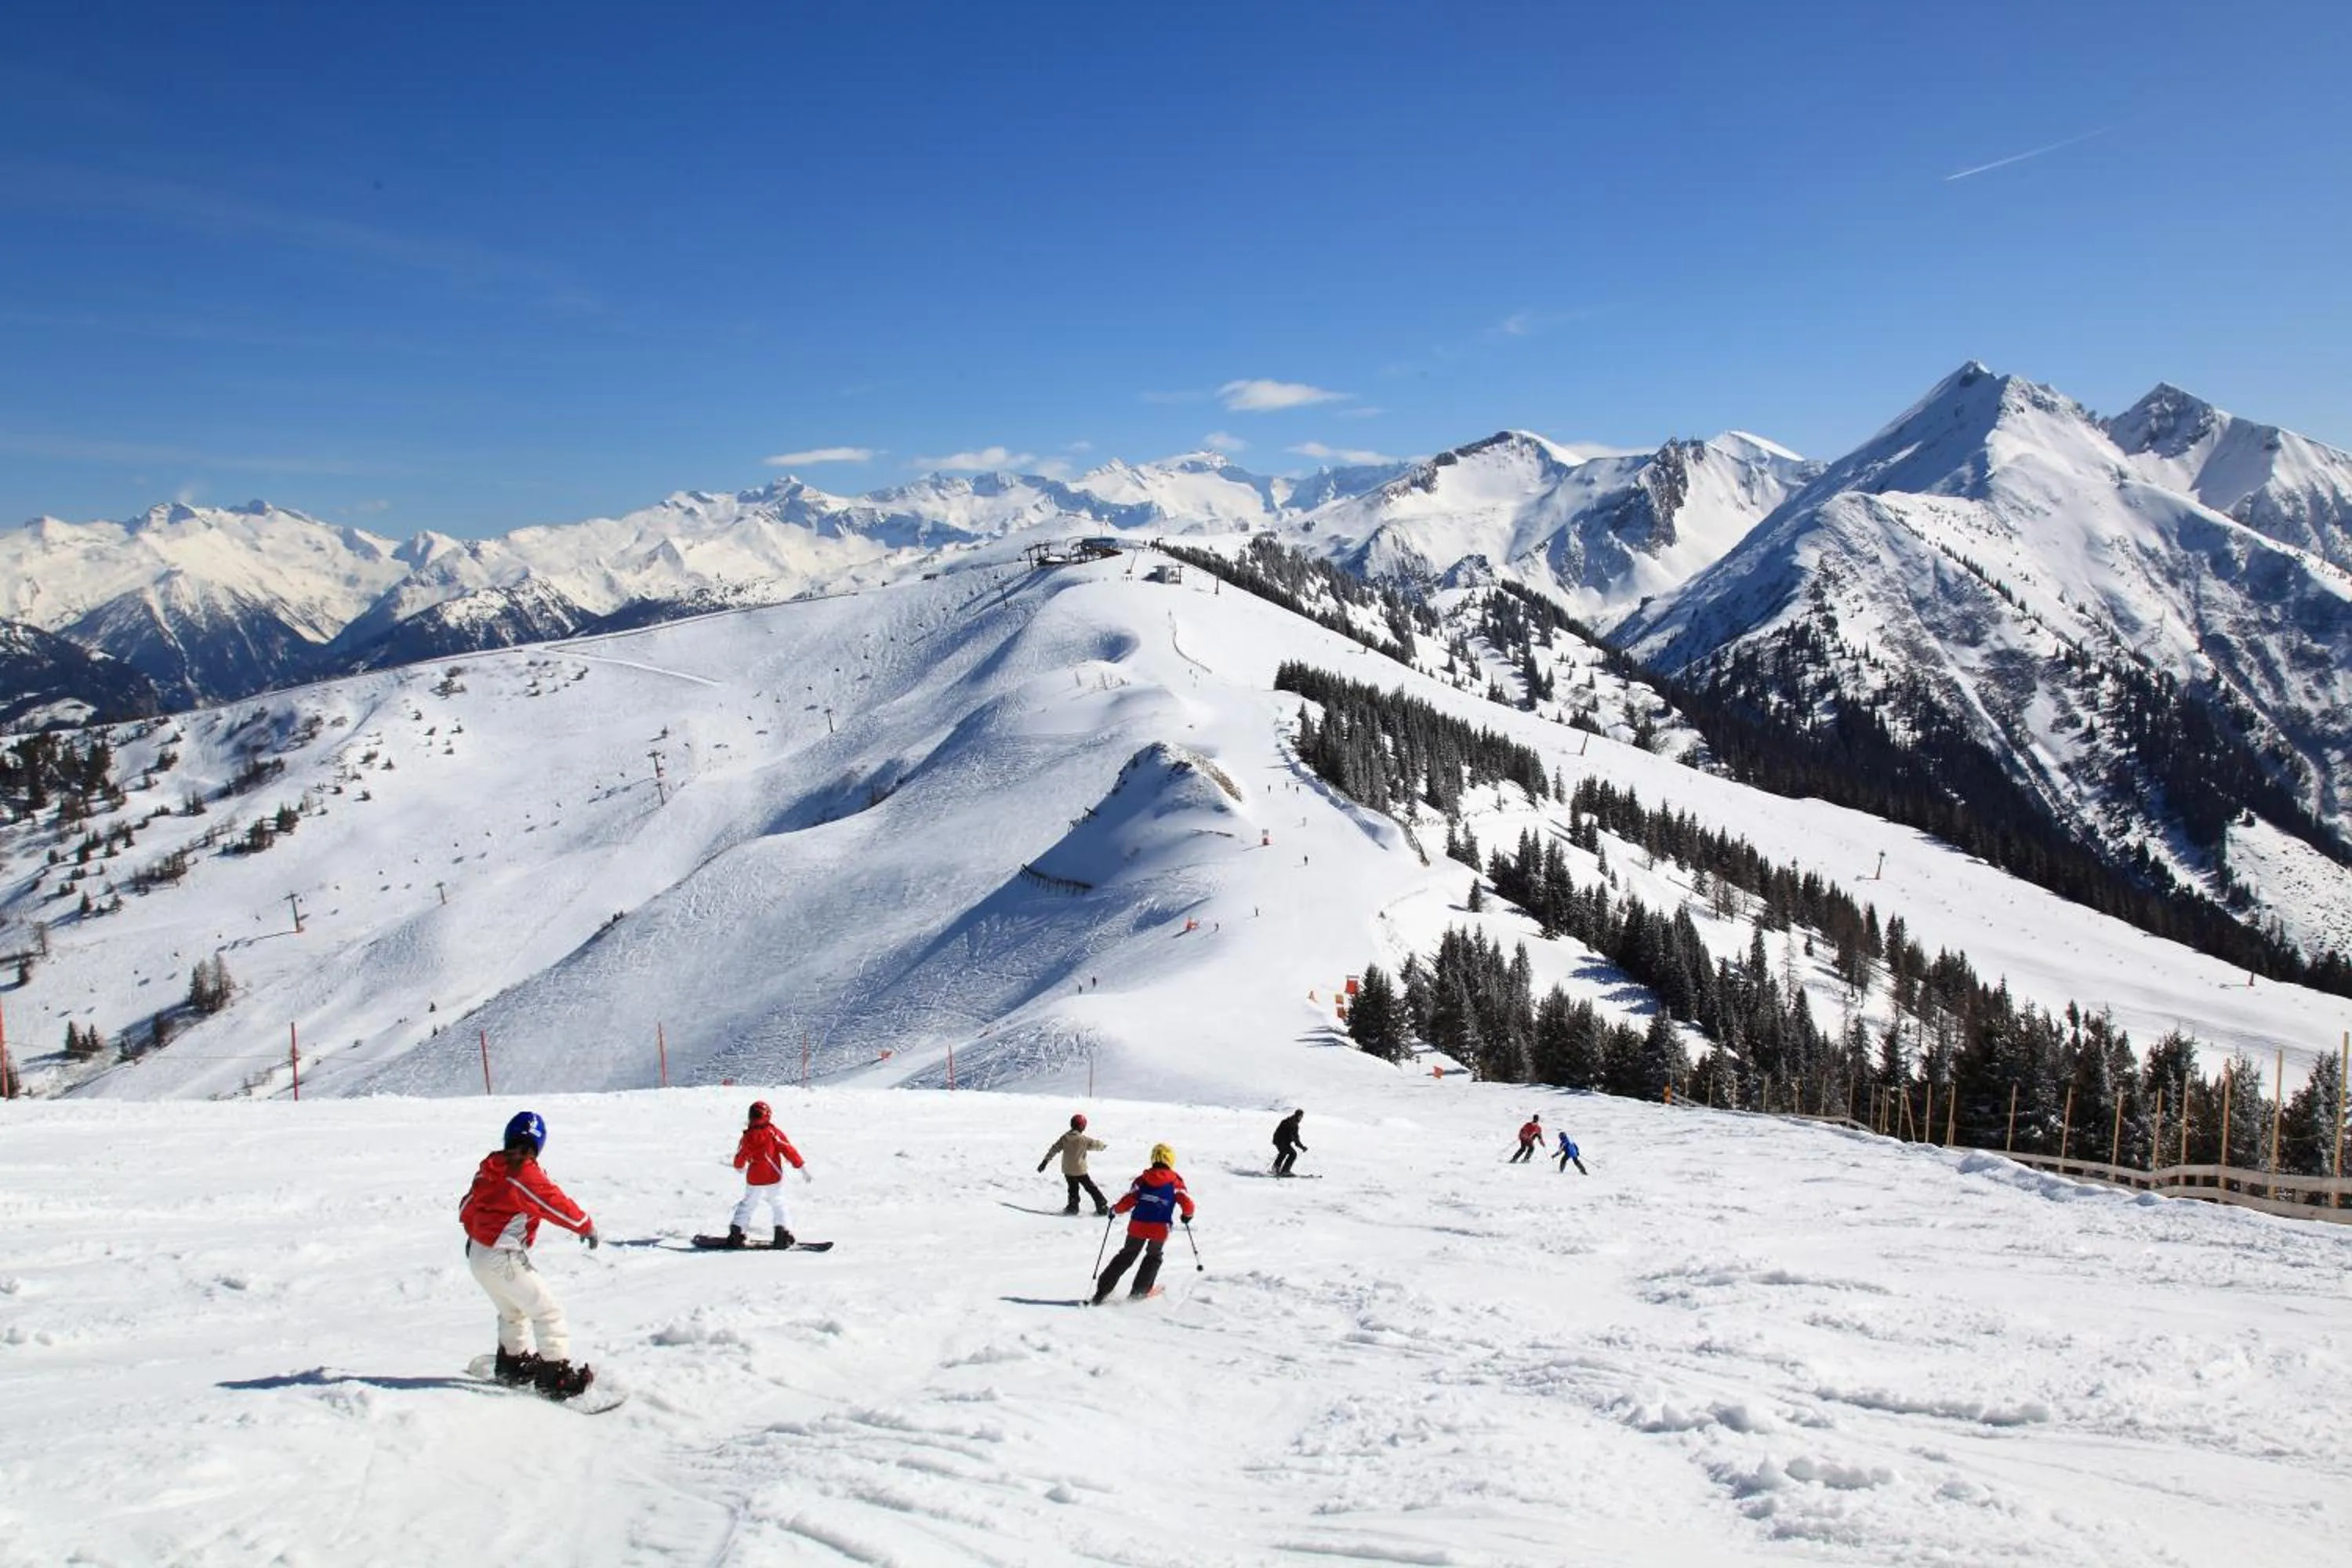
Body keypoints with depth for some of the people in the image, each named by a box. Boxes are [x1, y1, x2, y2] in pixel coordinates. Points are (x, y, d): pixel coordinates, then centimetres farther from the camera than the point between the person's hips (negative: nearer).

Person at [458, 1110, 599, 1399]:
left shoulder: (487, 1170, 4)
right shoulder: (527, 1176, -19)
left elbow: (466, 1209, 16)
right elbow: (559, 1206, -12)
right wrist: (587, 1226, 4)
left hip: (477, 1254, 9)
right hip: (503, 1260, -9)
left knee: (513, 1311, 29)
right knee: (547, 1311, -2)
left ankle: (513, 1363, 44)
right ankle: (556, 1375, -4)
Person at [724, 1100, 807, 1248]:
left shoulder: (747, 1137, -4)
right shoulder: (774, 1132, -11)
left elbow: (739, 1159, 8)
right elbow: (789, 1150, -12)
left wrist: (740, 1168, 33)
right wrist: (802, 1168, -8)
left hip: (754, 1180, 2)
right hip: (774, 1178, -2)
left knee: (748, 1205, 17)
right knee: (778, 1205, 8)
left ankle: (736, 1233, 15)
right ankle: (783, 1232, -4)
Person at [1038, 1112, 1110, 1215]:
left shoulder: (1064, 1138, -4)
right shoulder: (1083, 1140, -15)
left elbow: (1054, 1150, -2)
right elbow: (1095, 1144, 0)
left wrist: (1045, 1162, 3)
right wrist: (1104, 1145, 23)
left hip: (1067, 1171, 3)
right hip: (1080, 1170, -3)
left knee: (1073, 1189, 24)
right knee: (1091, 1188, 8)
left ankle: (1073, 1207, 24)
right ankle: (1103, 1207, 10)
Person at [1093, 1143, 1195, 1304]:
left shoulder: (1142, 1180, 3)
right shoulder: (1176, 1182, 1)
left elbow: (1127, 1202, -2)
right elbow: (1187, 1204, -6)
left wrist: (1114, 1210, 17)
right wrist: (1188, 1215, 16)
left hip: (1138, 1226, 1)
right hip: (1160, 1229, -1)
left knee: (1126, 1256, 16)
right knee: (1153, 1258, 24)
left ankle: (1102, 1291, 12)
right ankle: (1138, 1292, 16)